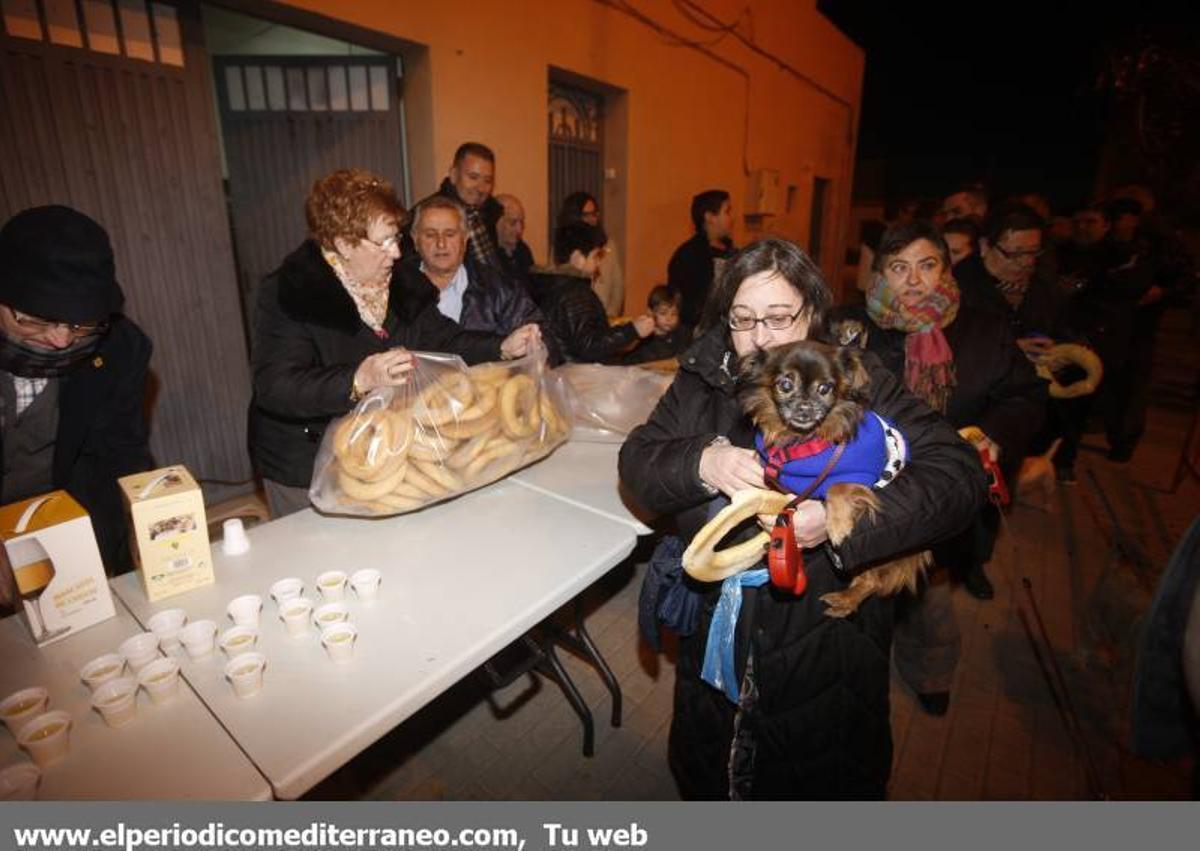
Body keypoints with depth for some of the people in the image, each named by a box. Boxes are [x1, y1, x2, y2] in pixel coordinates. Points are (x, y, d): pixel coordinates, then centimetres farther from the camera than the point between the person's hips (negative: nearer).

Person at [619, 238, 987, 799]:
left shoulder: (858, 382, -13)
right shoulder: (701, 381, -4)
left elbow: (958, 473, -19)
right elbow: (636, 463, -8)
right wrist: (701, 463, -29)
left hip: (825, 650, -3)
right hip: (714, 641, 4)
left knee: (826, 788, 22)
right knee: (704, 779, 28)